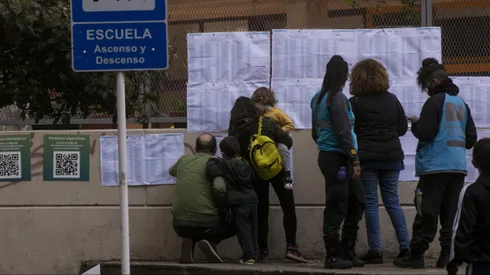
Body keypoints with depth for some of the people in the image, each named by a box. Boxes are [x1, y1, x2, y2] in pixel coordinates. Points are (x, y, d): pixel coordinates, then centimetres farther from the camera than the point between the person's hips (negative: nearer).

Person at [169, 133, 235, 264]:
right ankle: (210, 242, -3)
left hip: (179, 225, 5)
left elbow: (171, 171, 35)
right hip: (206, 223, -4)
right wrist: (224, 207, -2)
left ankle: (188, 242, 7)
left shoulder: (184, 160, 12)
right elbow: (219, 188, -19)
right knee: (234, 223, 25)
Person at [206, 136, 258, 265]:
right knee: (252, 228, 14)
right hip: (252, 199, 5)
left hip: (238, 202, -5)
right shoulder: (246, 164, 14)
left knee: (243, 228, -2)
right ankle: (253, 253, 18)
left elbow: (211, 171, -16)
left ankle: (249, 255, -6)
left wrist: (212, 161, 5)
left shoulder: (224, 164, -5)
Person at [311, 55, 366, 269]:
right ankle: (333, 257, 0)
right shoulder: (337, 98, -12)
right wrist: (354, 160, -14)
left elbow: (315, 132, 21)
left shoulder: (319, 98, 16)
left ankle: (347, 251, 17)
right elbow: (343, 132, -17)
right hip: (337, 157, -9)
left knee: (357, 202, 14)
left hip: (326, 155, 9)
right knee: (336, 207, -4)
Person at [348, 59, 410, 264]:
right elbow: (403, 128, 9)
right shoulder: (392, 100, 4)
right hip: (391, 156, 4)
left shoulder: (355, 103, -8)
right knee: (392, 201, 12)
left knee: (371, 203, 1)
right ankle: (405, 246, 7)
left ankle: (375, 251, 0)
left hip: (366, 158, -3)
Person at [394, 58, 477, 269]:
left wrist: (415, 124, 4)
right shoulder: (461, 103, 14)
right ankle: (448, 255, 3)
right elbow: (471, 139, 15)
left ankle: (416, 256, -2)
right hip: (458, 167, 7)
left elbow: (424, 133, -15)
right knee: (450, 214, 6)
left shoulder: (435, 101, -8)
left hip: (435, 166, -7)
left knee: (426, 213, -4)